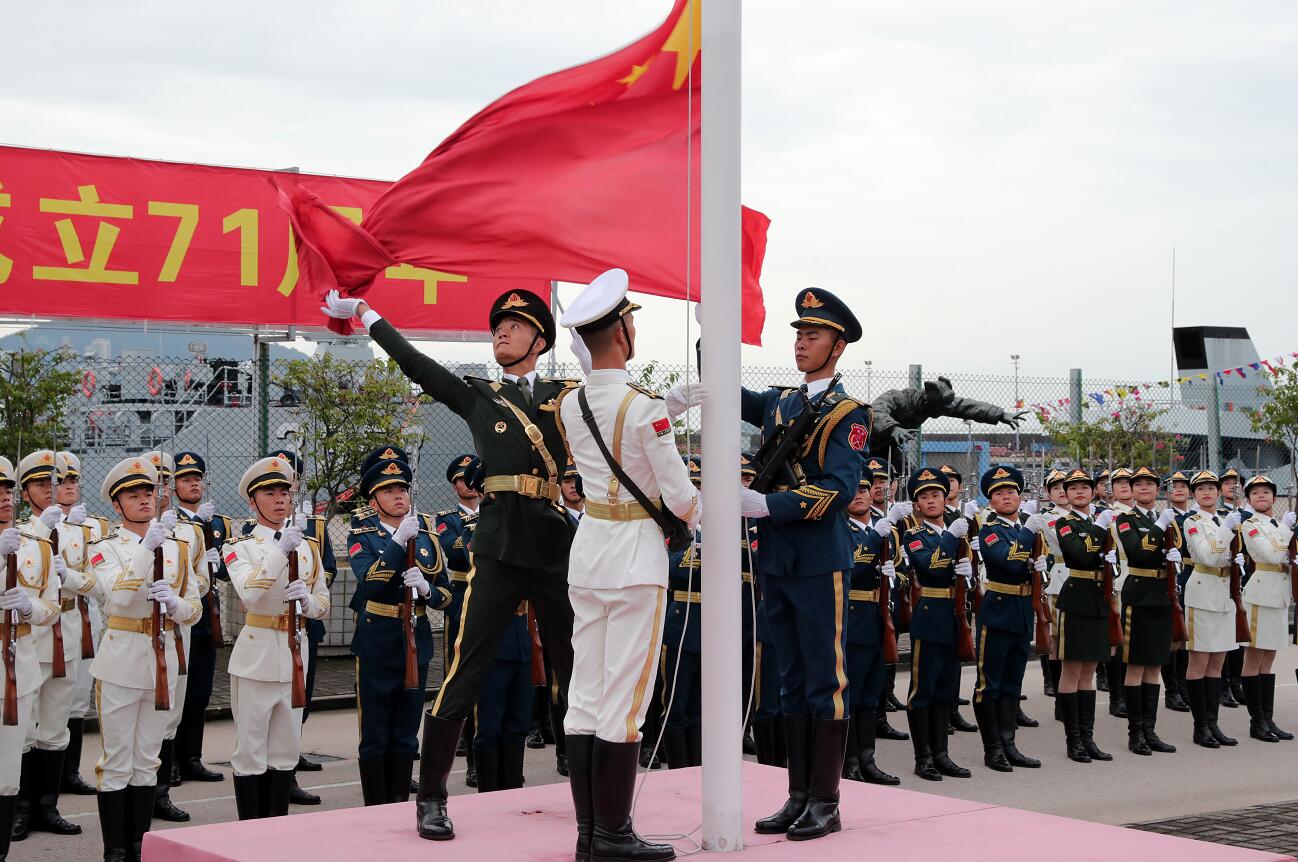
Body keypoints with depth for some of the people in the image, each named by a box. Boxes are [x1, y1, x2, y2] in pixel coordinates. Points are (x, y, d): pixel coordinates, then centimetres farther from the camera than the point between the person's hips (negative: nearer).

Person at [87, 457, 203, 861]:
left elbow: (195, 611, 9)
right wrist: (147, 547, -30)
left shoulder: (178, 547, 9)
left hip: (163, 660, 4)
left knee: (147, 758, 11)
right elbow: (119, 596, -23)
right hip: (120, 661, -4)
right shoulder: (106, 548, -3)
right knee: (117, 760, 1)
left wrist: (174, 602, -13)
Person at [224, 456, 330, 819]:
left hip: (294, 654, 5)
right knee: (251, 748, -1)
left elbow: (324, 604, 10)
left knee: (286, 748, 10)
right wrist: (280, 551, -29)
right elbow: (249, 594, -21)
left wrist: (306, 599, -13)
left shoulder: (307, 548, 11)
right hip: (256, 656, -5)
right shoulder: (240, 547, -3)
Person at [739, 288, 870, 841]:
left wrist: (764, 504, -21)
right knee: (792, 681, 10)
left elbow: (839, 490, -15)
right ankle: (798, 797, 16)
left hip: (820, 562, -7)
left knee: (824, 681, -2)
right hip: (776, 561, 7)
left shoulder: (846, 414, -5)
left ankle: (826, 804, 2)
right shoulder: (778, 403, 15)